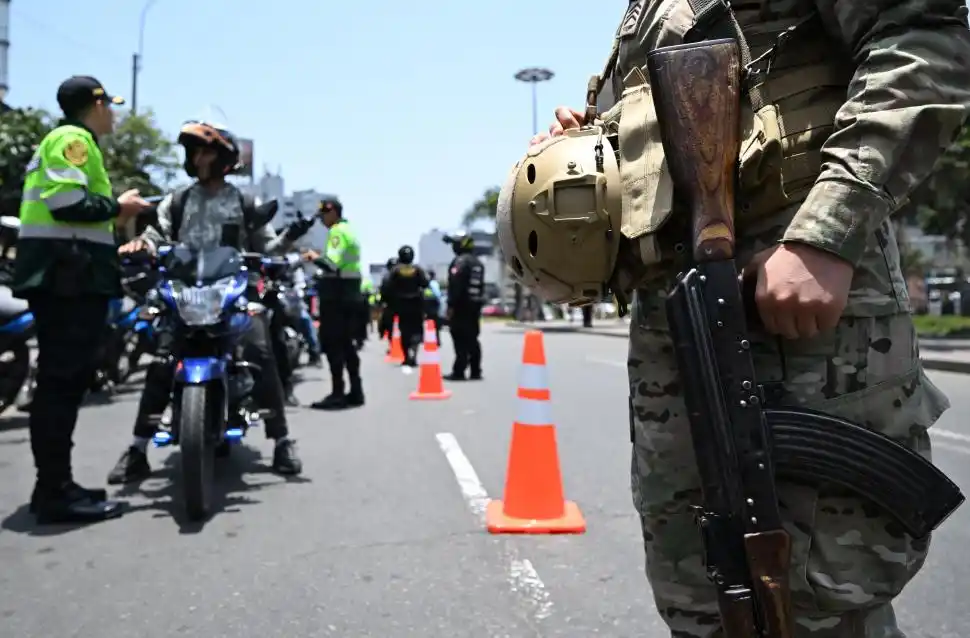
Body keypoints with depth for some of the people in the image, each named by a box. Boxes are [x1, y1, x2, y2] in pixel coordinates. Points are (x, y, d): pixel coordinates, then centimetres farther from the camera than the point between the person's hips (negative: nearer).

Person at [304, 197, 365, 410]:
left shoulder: (337, 232, -13)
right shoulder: (348, 230, 19)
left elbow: (332, 264, -24)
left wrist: (315, 257, -8)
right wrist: (320, 258, 15)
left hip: (337, 295, -10)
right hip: (349, 293, 10)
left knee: (332, 344, -8)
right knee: (346, 343, 12)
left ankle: (338, 393, -9)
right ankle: (355, 392, 15)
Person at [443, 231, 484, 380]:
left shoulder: (460, 261, -12)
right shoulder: (478, 263, 17)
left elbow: (455, 285, -20)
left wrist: (451, 305, -19)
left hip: (461, 306, -9)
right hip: (475, 305, 9)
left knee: (461, 340, -9)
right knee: (472, 339, 11)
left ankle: (459, 372, -10)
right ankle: (475, 372, 13)